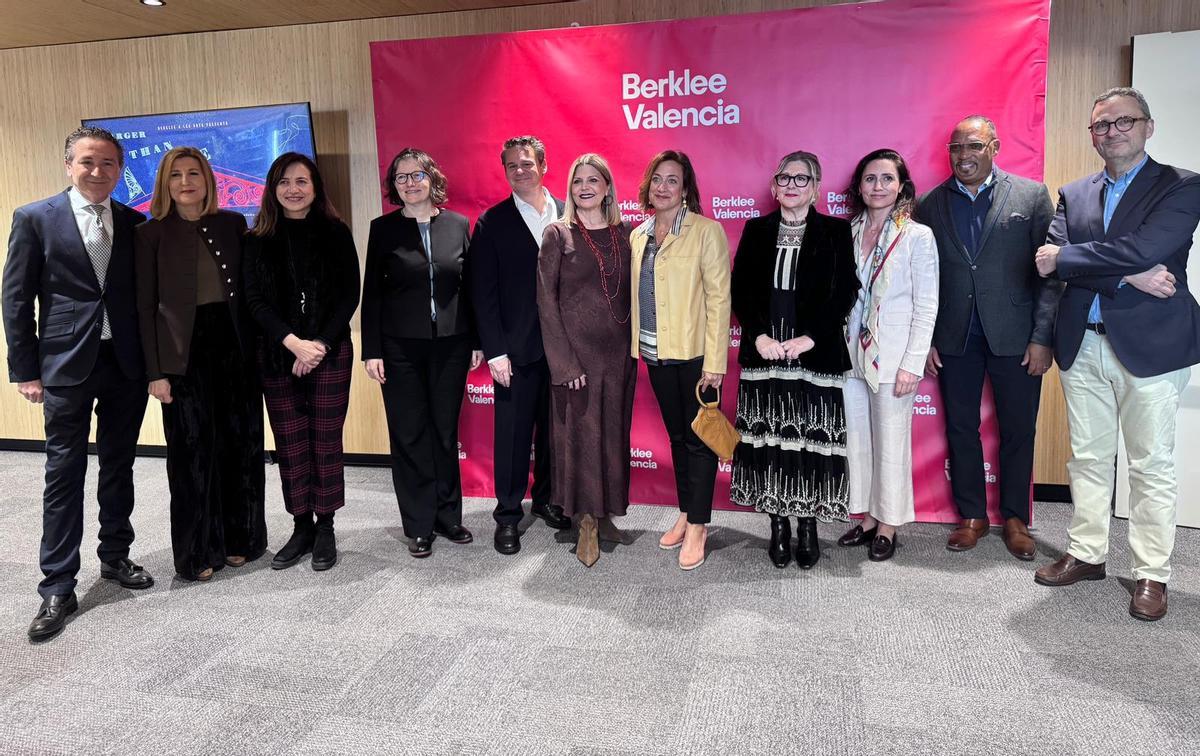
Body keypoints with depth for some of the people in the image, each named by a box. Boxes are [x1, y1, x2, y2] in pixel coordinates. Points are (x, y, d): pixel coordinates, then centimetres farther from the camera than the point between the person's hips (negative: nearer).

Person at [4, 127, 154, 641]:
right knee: (64, 474, 1)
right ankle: (58, 589, 10)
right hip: (67, 366, -3)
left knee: (119, 465, 13)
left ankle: (115, 556, 30)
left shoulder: (134, 224, 7)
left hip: (127, 364, 3)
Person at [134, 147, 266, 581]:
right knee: (193, 451, 4)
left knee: (241, 444, 8)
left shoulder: (233, 224, 6)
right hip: (185, 352, -2)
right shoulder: (150, 234, -1)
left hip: (234, 345, 3)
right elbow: (146, 307, -2)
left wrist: (258, 347, 3)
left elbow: (248, 288, 8)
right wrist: (156, 372, -8)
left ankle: (239, 538, 24)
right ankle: (197, 551, 18)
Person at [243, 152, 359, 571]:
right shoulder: (258, 240, 6)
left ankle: (325, 530, 12)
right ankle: (301, 528, 16)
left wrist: (320, 344, -10)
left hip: (330, 351, -1)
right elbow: (255, 300, 1)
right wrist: (295, 343, -12)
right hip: (277, 355, 2)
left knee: (326, 440, 1)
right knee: (290, 443, 4)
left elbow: (350, 295, 0)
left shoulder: (335, 233, 3)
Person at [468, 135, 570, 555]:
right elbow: (483, 293, -4)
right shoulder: (491, 223, -1)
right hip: (517, 348, -2)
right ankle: (508, 514, 20)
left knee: (554, 429, 14)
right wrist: (495, 351, -9)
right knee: (513, 434, 5)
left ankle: (546, 499, 32)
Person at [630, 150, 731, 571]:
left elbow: (718, 298, -11)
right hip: (656, 354, 6)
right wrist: (637, 343, 7)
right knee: (677, 436, 15)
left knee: (699, 438, 3)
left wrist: (714, 362, -16)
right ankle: (685, 515, 28)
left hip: (694, 353, -6)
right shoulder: (638, 236, 10)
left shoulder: (706, 231, -8)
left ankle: (697, 527, 13)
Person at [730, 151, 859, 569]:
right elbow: (740, 290, 4)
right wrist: (760, 336, -9)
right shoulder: (756, 230, 9)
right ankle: (778, 525, 18)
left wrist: (809, 338, -13)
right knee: (769, 439, 5)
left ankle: (808, 525, 16)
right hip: (764, 353, 2)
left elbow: (844, 292, -3)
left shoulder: (836, 232, 3)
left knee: (812, 441, 1)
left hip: (816, 356, -2)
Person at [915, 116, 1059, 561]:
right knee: (960, 430, 10)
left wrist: (1042, 337, -9)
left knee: (1018, 432, 8)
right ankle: (972, 517, 25)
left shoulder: (1032, 196, 0)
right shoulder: (929, 205, 4)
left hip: (1015, 337, -1)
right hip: (954, 340, 2)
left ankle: (1015, 519, 25)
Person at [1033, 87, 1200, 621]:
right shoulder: (1073, 194, 12)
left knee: (1152, 465, 5)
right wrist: (1128, 275, -16)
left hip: (1150, 343, -4)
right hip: (1082, 344, 4)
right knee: (1088, 457, 13)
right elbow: (1051, 259, -5)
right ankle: (1086, 554, 25)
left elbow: (1144, 249, -19)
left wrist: (1064, 258, -12)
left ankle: (1152, 574, 16)